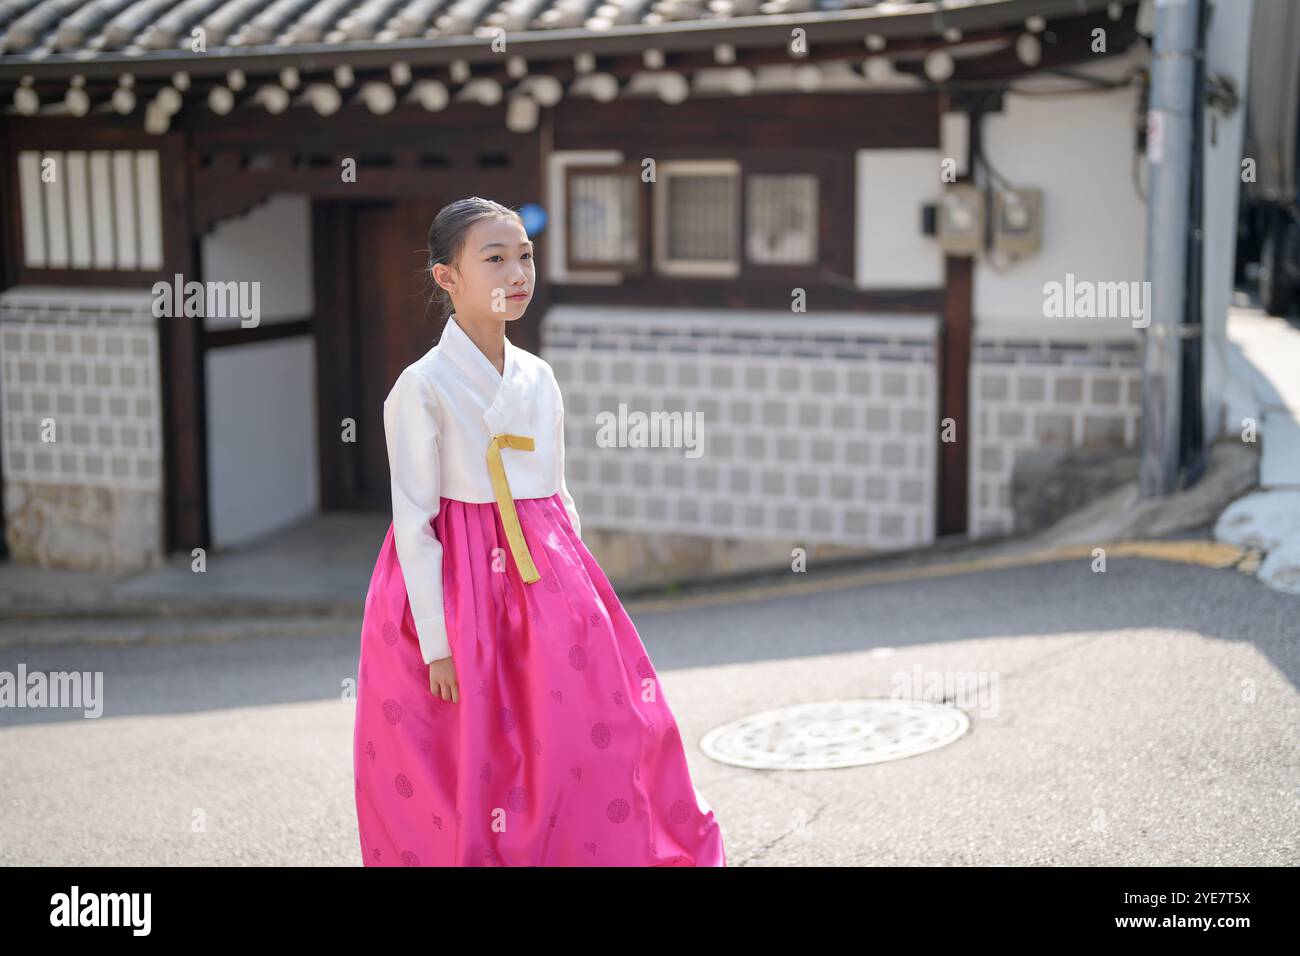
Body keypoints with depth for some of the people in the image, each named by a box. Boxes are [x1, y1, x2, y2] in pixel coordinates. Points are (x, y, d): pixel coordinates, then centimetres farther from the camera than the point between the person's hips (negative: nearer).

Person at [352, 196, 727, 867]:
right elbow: (414, 522, -11)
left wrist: (578, 585, 10)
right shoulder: (423, 386, -10)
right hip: (460, 586, -5)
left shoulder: (540, 378, 7)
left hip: (548, 586, 5)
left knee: (604, 751, 5)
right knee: (471, 782, 3)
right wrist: (436, 644, -12)